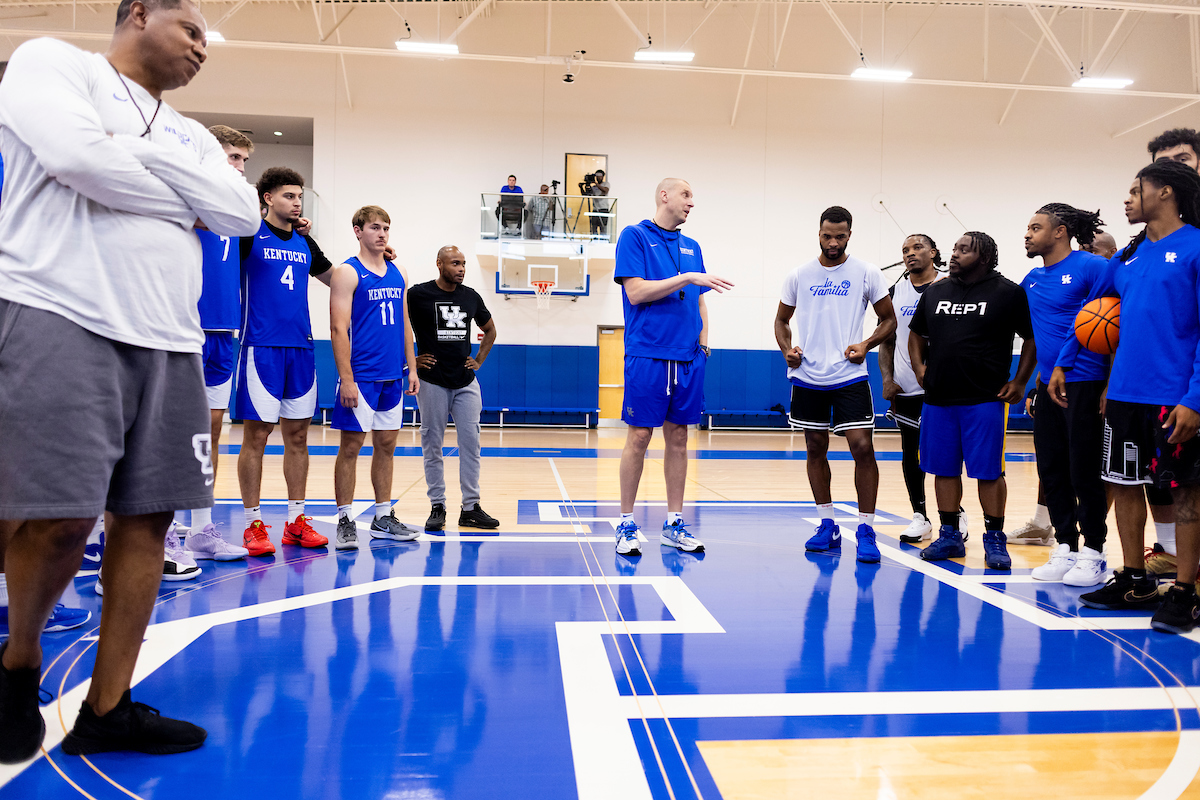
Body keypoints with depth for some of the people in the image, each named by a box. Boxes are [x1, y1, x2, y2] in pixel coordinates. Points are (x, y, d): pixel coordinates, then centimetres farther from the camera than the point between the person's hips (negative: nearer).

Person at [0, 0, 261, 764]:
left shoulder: (192, 134, 23)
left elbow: (243, 214, 5)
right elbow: (78, 156, -14)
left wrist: (143, 152, -2)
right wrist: (191, 196, -1)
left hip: (169, 343, 7)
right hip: (63, 321, -6)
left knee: (147, 518, 3)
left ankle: (106, 709, 15)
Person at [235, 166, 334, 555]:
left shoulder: (304, 243, 16)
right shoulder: (251, 235, -1)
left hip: (301, 348, 6)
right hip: (261, 347, -6)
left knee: (297, 435, 8)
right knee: (256, 435, -1)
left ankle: (296, 521, 15)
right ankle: (254, 524, 8)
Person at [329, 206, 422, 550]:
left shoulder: (399, 273, 13)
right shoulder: (347, 273, -5)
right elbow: (339, 328, -11)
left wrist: (412, 368, 11)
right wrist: (346, 378, -17)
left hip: (393, 377, 6)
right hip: (361, 376, -6)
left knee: (386, 444, 10)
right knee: (351, 446, -1)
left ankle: (383, 518, 19)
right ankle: (345, 521, 8)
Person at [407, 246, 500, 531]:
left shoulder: (471, 296, 7)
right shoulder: (418, 294, -6)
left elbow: (490, 330, 22)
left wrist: (479, 361, 12)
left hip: (466, 382, 4)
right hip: (432, 382, -4)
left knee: (471, 443, 3)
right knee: (432, 445, 4)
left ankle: (471, 508, 11)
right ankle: (437, 507, 15)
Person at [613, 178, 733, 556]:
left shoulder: (691, 247, 18)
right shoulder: (634, 236, 0)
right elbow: (636, 292, -11)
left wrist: (703, 341, 8)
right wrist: (688, 277, -13)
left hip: (687, 357, 6)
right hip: (647, 355, -5)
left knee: (678, 437, 8)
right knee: (639, 436, -3)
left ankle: (674, 524, 16)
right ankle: (626, 524, 9)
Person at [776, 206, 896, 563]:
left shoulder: (867, 273, 1)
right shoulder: (799, 275, 6)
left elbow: (889, 320, 8)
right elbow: (781, 319, 16)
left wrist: (866, 345, -9)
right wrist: (787, 349, -2)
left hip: (850, 376, -2)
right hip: (807, 377, 3)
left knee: (862, 447, -9)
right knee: (816, 449, 9)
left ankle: (866, 530, 3)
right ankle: (827, 525, 22)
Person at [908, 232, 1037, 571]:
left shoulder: (1008, 293, -2)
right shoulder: (935, 292, 12)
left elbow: (1033, 338, 0)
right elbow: (916, 334, 22)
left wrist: (1020, 382, -5)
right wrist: (919, 366, 8)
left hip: (986, 400, -4)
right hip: (938, 399, 5)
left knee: (989, 472, 0)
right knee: (944, 469, 9)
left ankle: (994, 540, 12)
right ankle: (949, 536, 21)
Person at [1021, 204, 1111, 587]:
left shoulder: (1091, 266, -7)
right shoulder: (1032, 279, 14)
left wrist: (1111, 383, -15)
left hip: (1085, 383, -7)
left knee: (1085, 471, -1)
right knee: (1051, 470, 9)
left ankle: (1093, 552, 11)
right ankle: (1065, 548, 20)